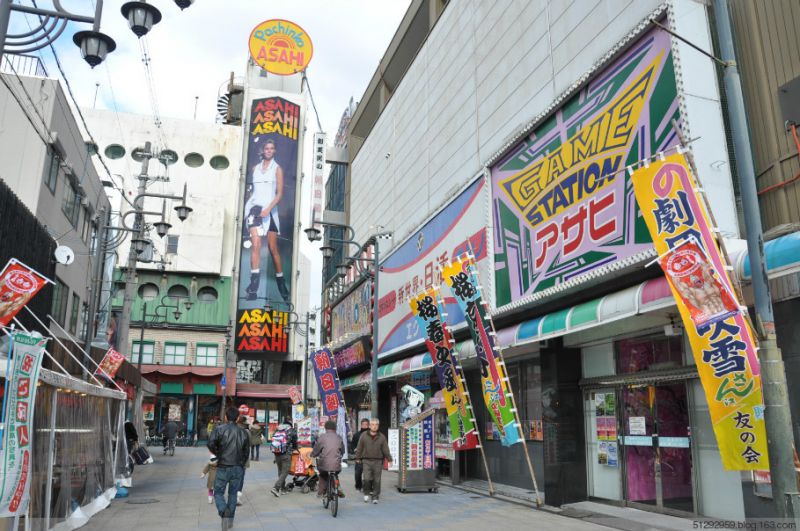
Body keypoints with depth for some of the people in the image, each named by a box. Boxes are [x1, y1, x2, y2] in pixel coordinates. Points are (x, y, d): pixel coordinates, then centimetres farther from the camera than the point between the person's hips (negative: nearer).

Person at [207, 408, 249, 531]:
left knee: (218, 493, 8)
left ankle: (224, 511, -19)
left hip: (223, 467, -3)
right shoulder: (243, 432, 6)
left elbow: (211, 443, -20)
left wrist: (218, 454, -1)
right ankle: (230, 520, 16)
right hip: (238, 468, 3)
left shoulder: (220, 429, -6)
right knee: (233, 494, 16)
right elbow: (246, 452, 9)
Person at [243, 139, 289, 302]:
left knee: (273, 248, 1)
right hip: (254, 207, 2)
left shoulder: (277, 169, 5)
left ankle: (281, 283, 14)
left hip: (270, 210, -2)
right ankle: (253, 286, -19)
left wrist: (268, 209, -14)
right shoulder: (255, 168, 15)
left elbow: (280, 193, -3)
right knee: (255, 244, -14)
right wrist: (247, 205, 13)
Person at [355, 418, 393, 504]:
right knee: (367, 479, -9)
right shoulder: (363, 436, 5)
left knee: (377, 480, 2)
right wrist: (358, 458, 8)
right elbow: (359, 448, 9)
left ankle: (375, 497, 14)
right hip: (366, 461, -1)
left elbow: (385, 449, 7)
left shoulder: (382, 437, 6)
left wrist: (389, 459, 1)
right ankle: (366, 493, 15)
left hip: (378, 461, 1)